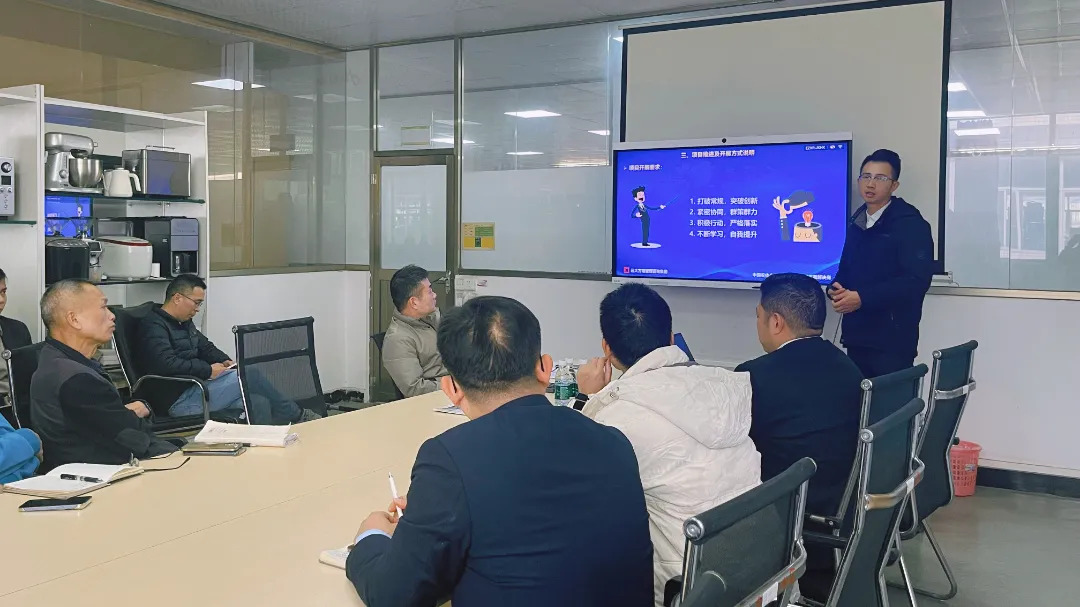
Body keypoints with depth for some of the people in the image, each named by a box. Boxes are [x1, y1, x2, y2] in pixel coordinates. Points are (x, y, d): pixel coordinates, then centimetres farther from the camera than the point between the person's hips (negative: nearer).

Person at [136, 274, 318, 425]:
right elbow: (166, 364, -25)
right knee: (249, 377, -19)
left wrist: (225, 361, 7)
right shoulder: (153, 326, -11)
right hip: (179, 400, -10)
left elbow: (206, 347, 29)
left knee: (259, 403, -15)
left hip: (196, 386, 10)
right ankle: (298, 416, -4)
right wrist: (208, 370, -20)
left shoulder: (185, 323, 20)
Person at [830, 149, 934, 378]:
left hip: (892, 340, -7)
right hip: (856, 337, 7)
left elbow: (917, 280, -19)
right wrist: (836, 290, -2)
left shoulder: (910, 223, -9)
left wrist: (862, 298, -21)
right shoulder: (857, 222, 14)